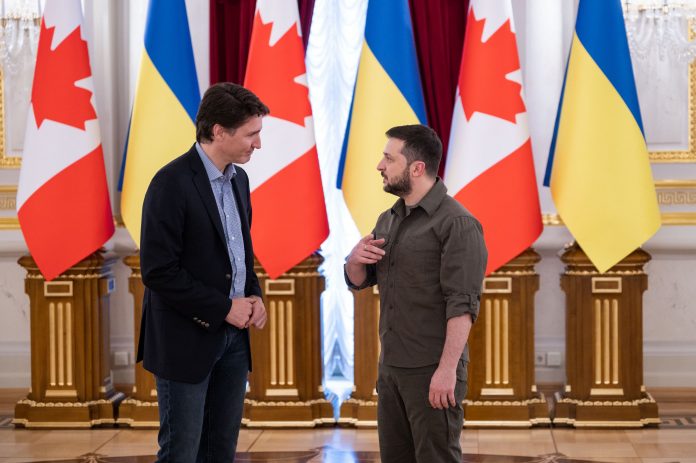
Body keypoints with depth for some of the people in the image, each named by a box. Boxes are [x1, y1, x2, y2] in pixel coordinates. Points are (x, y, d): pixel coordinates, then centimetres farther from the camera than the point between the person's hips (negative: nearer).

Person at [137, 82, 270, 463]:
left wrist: (253, 296, 2)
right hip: (187, 338, -8)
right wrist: (223, 308, -16)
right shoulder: (172, 182, -16)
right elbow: (158, 272, -20)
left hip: (232, 334, 8)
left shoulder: (238, 178, 9)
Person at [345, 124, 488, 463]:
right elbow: (358, 281, 20)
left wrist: (447, 369, -24)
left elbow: (463, 304, -18)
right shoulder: (389, 219, 12)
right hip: (391, 367, 8)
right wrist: (355, 259, -3)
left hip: (432, 372, -8)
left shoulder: (457, 224, -13)